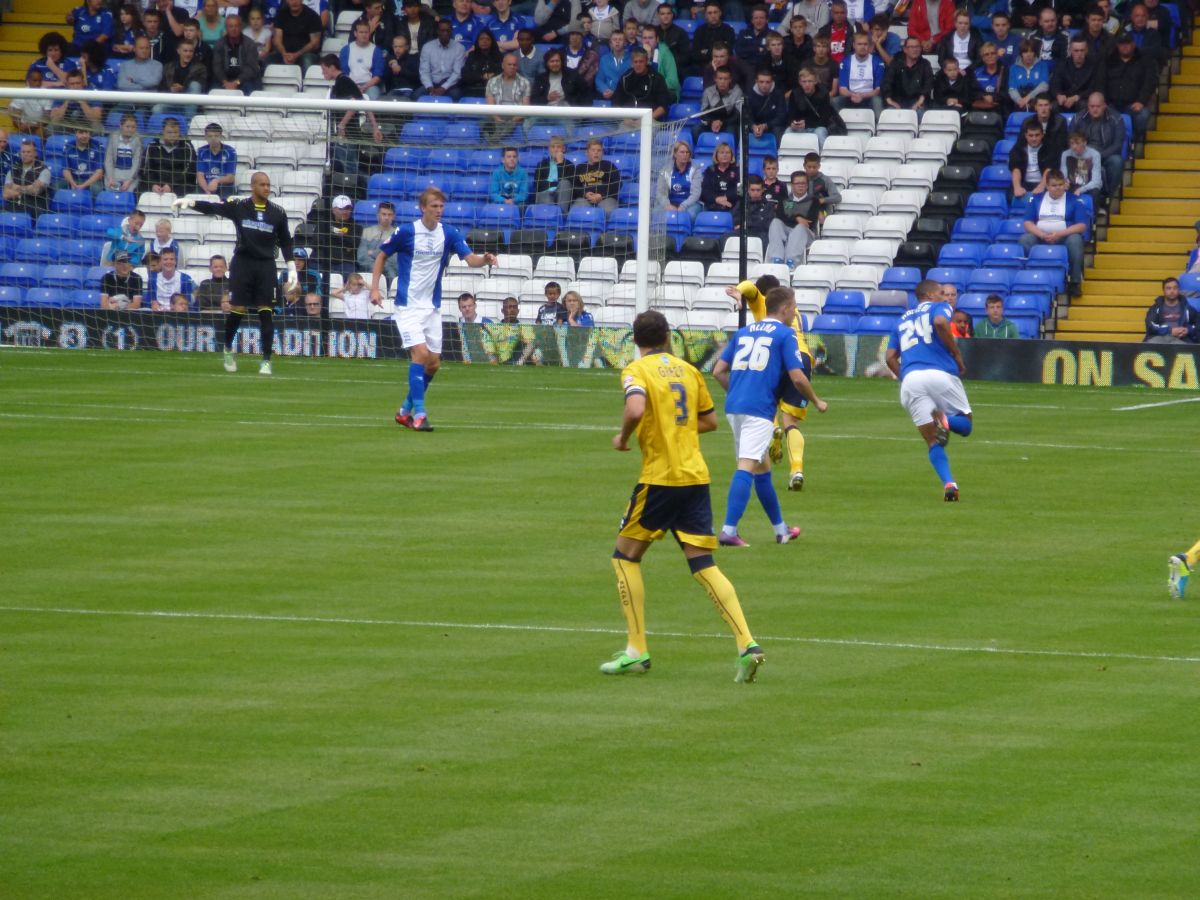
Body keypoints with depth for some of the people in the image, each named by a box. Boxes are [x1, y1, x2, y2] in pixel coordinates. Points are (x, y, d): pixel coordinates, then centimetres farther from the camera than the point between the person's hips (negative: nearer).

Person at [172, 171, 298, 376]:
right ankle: (228, 348, 23)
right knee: (237, 309, -2)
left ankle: (266, 361, 0)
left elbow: (285, 242, 11)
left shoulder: (278, 212, 4)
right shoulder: (239, 206, -2)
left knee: (266, 312, -3)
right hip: (242, 263, -1)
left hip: (266, 266, 1)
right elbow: (213, 207, -12)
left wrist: (291, 268, 6)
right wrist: (190, 201, -28)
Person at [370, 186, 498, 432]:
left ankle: (406, 410, 22)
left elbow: (470, 259, -10)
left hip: (432, 307, 5)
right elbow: (382, 256, 3)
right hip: (408, 306, -5)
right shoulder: (405, 232, -9)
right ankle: (419, 412, -18)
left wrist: (484, 259, -33)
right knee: (420, 353, -20)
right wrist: (375, 288, -5)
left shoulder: (449, 234, -1)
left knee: (433, 363, 5)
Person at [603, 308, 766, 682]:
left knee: (626, 555, 11)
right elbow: (709, 421, 19)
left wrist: (623, 438, -6)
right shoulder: (688, 370, 13)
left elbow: (635, 410, -25)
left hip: (660, 477, -5)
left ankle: (637, 651, 6)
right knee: (704, 565, 5)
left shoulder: (636, 370, -6)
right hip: (696, 476, 5)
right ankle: (747, 643, -11)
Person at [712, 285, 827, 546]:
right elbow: (797, 378, -6)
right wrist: (817, 402, 9)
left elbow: (718, 371, 16)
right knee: (747, 467, -13)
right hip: (760, 409, -7)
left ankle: (780, 529, 30)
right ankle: (729, 530, -23)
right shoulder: (784, 334, 0)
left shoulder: (743, 332, 18)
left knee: (761, 468, 18)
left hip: (734, 407, 7)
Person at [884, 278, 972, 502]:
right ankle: (944, 421, -27)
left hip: (909, 381, 4)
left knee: (933, 442, 6)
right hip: (940, 373, -4)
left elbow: (890, 358, 18)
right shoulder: (941, 308, 14)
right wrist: (957, 355, -4)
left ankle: (948, 483, -19)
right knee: (965, 424, 9)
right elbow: (940, 323, -11)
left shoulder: (902, 321, 29)